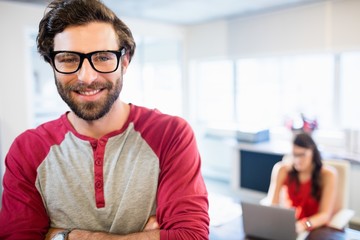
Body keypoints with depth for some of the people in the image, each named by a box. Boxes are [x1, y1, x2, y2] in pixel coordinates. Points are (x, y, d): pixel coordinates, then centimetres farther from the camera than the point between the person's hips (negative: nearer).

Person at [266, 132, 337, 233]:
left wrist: (304, 225, -37)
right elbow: (271, 203, -11)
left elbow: (325, 214, -18)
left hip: (316, 227, -2)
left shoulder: (328, 174, -13)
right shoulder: (282, 170, -9)